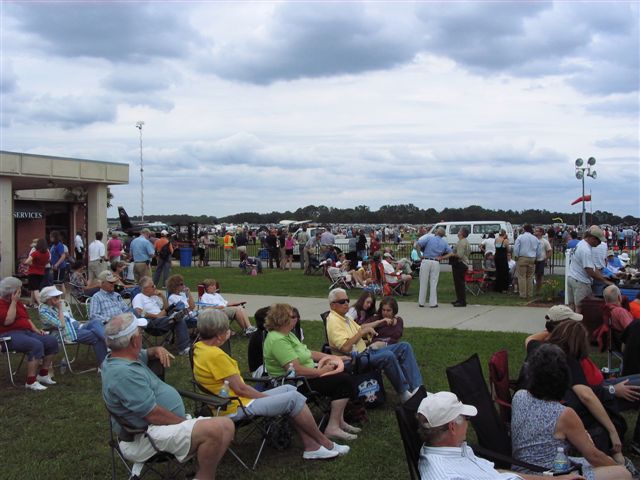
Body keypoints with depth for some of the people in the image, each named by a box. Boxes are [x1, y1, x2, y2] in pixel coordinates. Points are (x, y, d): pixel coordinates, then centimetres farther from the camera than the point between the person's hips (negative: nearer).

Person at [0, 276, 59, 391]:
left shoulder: (18, 302, 19)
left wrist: (35, 329, 9)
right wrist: (13, 302, -17)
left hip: (27, 331, 9)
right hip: (10, 335, -9)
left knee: (52, 341, -9)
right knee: (36, 345, -33)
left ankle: (43, 375, 1)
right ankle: (31, 382, -28)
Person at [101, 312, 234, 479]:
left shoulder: (121, 357, 8)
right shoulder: (124, 373, -24)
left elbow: (145, 354, 31)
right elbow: (153, 415, -25)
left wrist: (157, 350, 6)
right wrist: (187, 423, -11)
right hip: (149, 435, -11)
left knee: (226, 426, 2)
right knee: (214, 431, -29)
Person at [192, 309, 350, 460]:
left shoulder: (199, 347, 5)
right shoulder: (215, 355, -24)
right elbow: (240, 388, -20)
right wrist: (265, 397, -7)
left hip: (228, 402, 11)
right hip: (236, 409, -11)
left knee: (289, 389, 8)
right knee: (294, 398, -12)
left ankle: (311, 446, 5)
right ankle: (325, 444, 6)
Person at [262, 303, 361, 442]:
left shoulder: (288, 334, 13)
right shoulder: (278, 340, -22)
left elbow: (307, 353, 19)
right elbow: (296, 369, -28)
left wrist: (333, 358, 12)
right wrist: (320, 371, -17)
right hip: (296, 384, -11)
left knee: (345, 376, 6)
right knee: (343, 381, -15)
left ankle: (339, 421, 10)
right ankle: (333, 427, -12)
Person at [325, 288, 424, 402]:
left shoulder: (345, 318, 18)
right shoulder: (333, 321, -14)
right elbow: (345, 348, -24)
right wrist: (362, 332, -16)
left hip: (365, 351, 11)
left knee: (404, 347, -1)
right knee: (388, 356, -35)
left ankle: (416, 388, -9)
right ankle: (404, 394, -18)